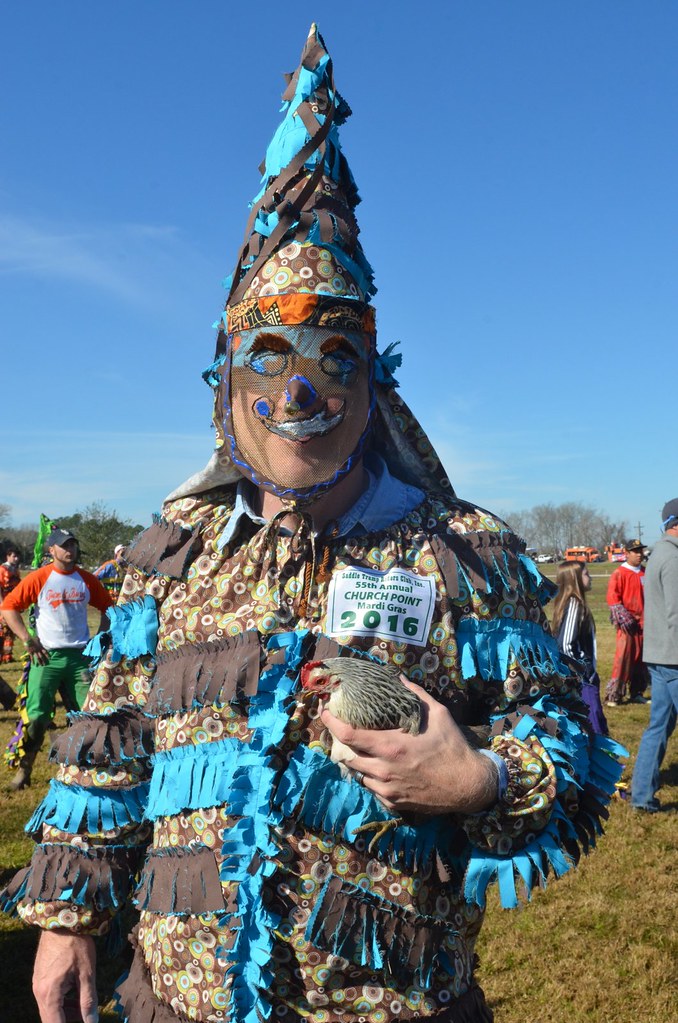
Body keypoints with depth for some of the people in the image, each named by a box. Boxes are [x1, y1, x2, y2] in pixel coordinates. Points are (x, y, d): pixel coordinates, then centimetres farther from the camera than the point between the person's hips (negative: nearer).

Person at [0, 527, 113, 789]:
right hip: (46, 656, -3)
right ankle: (24, 769, 11)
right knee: (37, 715, -5)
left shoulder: (87, 579, 3)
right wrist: (28, 640, -11)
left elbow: (107, 608, 15)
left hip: (80, 655, 3)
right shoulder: (38, 578, -6)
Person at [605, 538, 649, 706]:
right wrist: (623, 618, -17)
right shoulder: (619, 573, -6)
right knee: (623, 657, -9)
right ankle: (614, 695, -4)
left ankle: (637, 693, 21)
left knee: (640, 659, 10)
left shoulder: (645, 573, 13)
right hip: (628, 623, -6)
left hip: (643, 622, 6)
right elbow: (612, 598, -11)